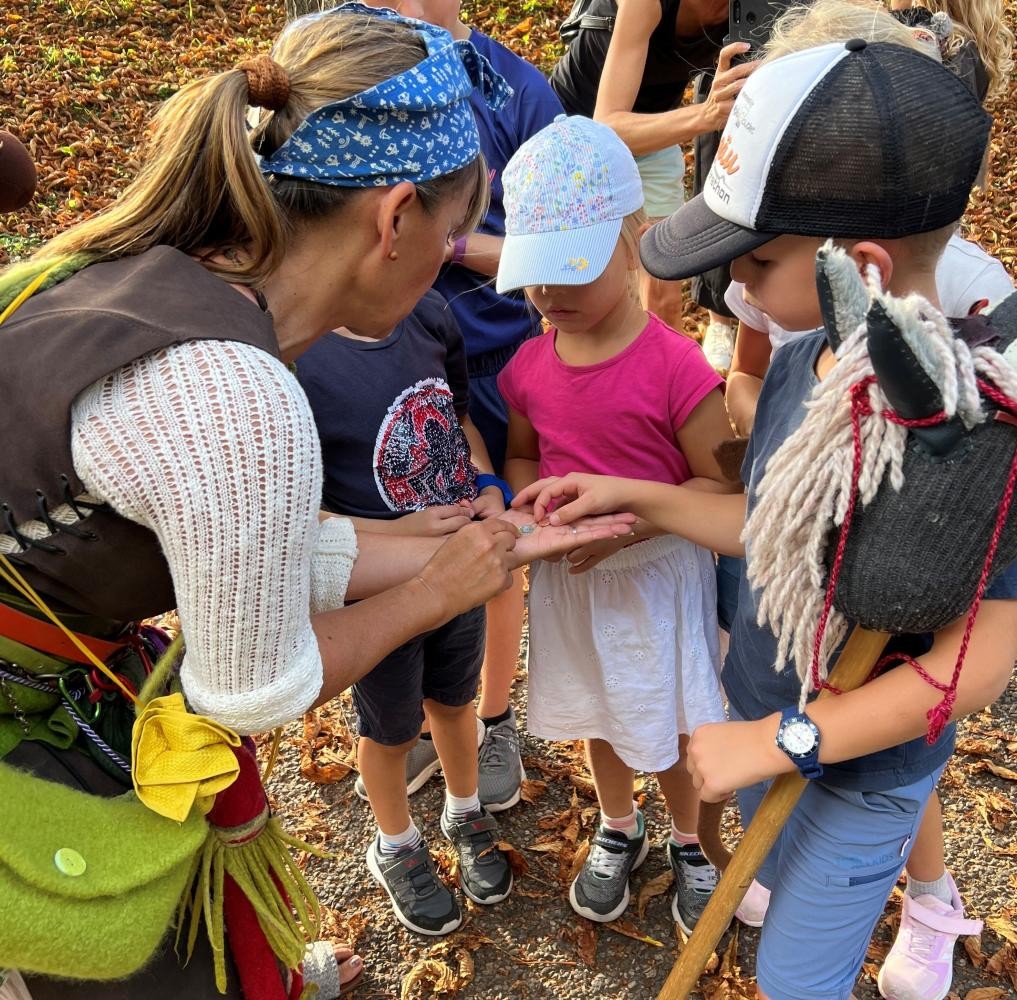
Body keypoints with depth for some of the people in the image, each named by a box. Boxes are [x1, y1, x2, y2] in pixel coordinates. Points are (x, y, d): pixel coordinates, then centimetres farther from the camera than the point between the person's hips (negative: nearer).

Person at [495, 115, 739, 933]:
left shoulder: (675, 366, -24)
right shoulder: (530, 366, -9)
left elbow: (720, 484, -18)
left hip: (657, 575, -4)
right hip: (568, 576, 5)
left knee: (670, 726, 16)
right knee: (597, 714, 25)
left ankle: (689, 843, 47)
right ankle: (619, 832, 53)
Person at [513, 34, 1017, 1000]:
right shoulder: (796, 366, -13)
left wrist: (779, 739, -25)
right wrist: (631, 496, -3)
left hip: (863, 770, -6)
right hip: (760, 715, 6)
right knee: (782, 881, 32)